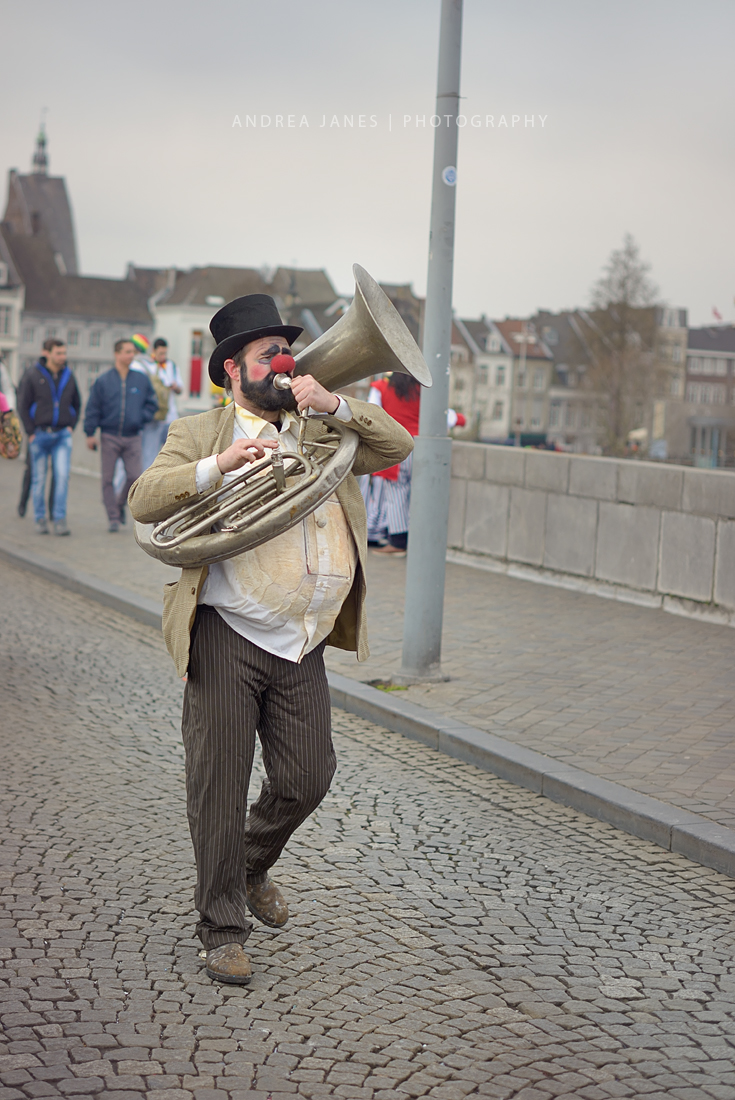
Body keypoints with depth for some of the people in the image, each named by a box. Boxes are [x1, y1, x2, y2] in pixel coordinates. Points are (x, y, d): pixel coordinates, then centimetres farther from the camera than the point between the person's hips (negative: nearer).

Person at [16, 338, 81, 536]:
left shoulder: (68, 376, 7)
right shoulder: (32, 375, -4)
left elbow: (77, 404, 20)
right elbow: (22, 406, -2)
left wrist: (71, 425, 8)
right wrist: (31, 432, -7)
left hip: (62, 435, 2)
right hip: (39, 435, -2)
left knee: (62, 476, -10)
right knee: (39, 479, 5)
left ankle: (60, 519, -6)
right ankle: (40, 518, 16)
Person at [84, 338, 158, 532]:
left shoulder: (142, 379, 6)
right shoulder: (103, 381, 0)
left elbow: (151, 403, 16)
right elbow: (92, 408, 1)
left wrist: (141, 417, 0)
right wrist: (90, 433, -3)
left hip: (132, 437, 2)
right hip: (109, 437, -1)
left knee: (135, 476, -6)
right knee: (108, 479, 0)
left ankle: (120, 503, 21)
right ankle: (113, 517, 8)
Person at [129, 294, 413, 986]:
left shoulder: (321, 432, 15)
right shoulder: (199, 434, 4)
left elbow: (396, 446, 3)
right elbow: (144, 501, -9)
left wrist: (332, 403, -9)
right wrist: (216, 466, -24)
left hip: (302, 649, 4)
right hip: (227, 642, -4)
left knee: (306, 779, 6)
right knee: (219, 785, 0)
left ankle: (252, 868, 36)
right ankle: (223, 927, 14)